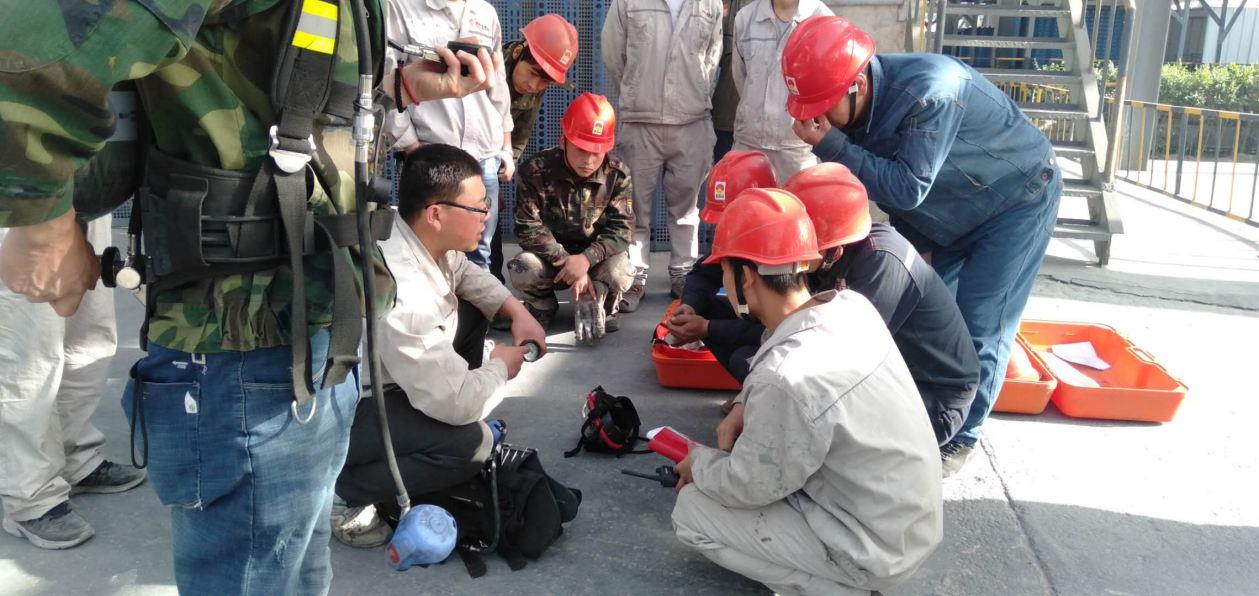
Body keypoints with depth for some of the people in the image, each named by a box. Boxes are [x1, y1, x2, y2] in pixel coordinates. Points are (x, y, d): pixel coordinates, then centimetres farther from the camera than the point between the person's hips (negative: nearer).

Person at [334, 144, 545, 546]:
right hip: (334, 412, -9)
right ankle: (340, 493, -7)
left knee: (471, 310, 10)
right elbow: (457, 403, -32)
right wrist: (501, 367, -12)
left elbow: (464, 273, 14)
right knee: (469, 444, -24)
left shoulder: (417, 235, -10)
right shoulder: (400, 293, -36)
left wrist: (517, 311, 0)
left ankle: (417, 426, 19)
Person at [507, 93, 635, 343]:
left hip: (596, 256, 0)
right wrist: (565, 260, -28)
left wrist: (586, 259, -33)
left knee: (619, 274, -33)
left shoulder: (618, 175, -11)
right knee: (523, 270, -32)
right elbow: (528, 227, -18)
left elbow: (621, 229, -15)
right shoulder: (536, 171, -16)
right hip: (552, 255, 0)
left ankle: (595, 308, 5)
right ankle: (542, 308, 6)